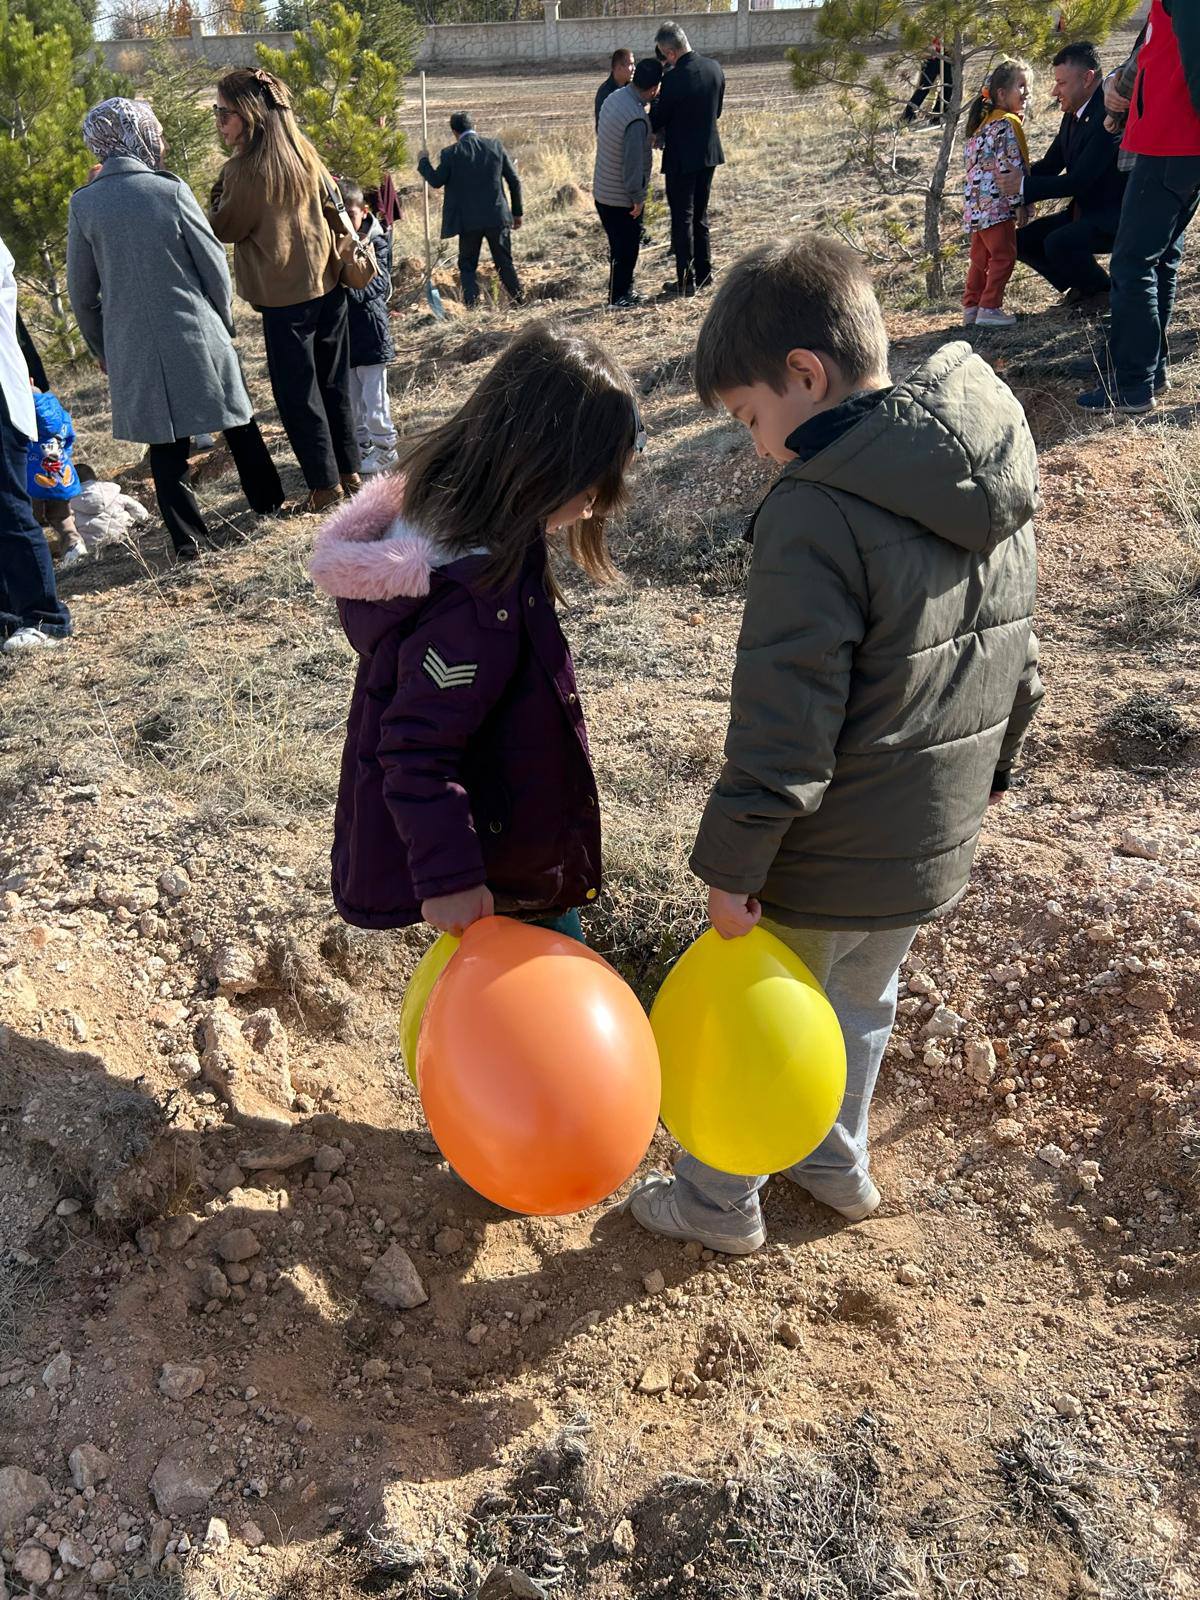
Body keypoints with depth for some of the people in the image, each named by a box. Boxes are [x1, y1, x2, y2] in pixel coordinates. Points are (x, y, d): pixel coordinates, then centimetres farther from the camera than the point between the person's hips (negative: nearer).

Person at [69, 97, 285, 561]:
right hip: (194, 333, -1)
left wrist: (100, 347, 17)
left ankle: (187, 536, 10)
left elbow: (82, 292, 4)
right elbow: (214, 266, -4)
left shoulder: (83, 204, -2)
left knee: (166, 442, 9)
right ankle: (266, 500, 30)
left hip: (132, 347, 2)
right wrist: (223, 320, 12)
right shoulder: (169, 189, -9)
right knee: (236, 420, 17)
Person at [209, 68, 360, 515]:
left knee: (297, 392, 2)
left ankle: (324, 484, 4)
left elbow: (223, 229, -6)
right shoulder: (303, 151, 5)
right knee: (333, 382, 15)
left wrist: (220, 189, -1)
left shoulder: (245, 170, -16)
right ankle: (349, 470, 23)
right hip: (327, 282, 7)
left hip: (285, 297, -7)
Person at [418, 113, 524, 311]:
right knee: (505, 263, 14)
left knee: (467, 266, 10)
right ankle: (520, 303, 15)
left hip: (469, 221, -2)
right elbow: (514, 181, 4)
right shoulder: (495, 146, 1)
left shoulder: (451, 153, -7)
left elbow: (436, 181, 1)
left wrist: (423, 161, 18)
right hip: (498, 217, 2)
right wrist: (518, 211, 14)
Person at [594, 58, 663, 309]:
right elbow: (633, 163, -25)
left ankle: (623, 290, 32)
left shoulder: (615, 98, 0)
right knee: (626, 248, 6)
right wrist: (637, 197, -14)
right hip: (622, 198, -8)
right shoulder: (636, 119, -27)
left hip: (603, 191, 8)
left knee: (621, 245, 20)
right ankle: (619, 296, 16)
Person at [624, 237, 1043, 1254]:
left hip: (823, 863, -7)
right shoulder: (999, 477, -1)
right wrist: (987, 768, 23)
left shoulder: (817, 514, -27)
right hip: (939, 842, 8)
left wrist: (730, 865, -16)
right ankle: (838, 1163, 51)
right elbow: (1018, 657, 10)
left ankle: (719, 1204, 38)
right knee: (862, 1003, 29)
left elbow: (782, 733, -27)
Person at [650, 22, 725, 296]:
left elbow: (656, 122, -11)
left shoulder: (673, 79, -21)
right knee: (700, 216, 18)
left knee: (682, 219, 2)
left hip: (681, 159, -7)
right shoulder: (714, 68, -1)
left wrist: (656, 101, 9)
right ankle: (704, 274, 24)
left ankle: (686, 281, 5)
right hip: (709, 153, 7)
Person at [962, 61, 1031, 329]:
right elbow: (1011, 167, -18)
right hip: (996, 203, -10)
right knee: (1003, 256, -4)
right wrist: (1022, 201, -14)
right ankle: (989, 308, -4)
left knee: (981, 257, 16)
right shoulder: (1007, 124, -12)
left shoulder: (985, 122, 17)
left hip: (976, 203, 10)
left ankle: (971, 306, 20)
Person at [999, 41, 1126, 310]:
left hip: (1116, 217, -10)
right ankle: (1082, 285, 15)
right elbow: (1051, 164, 12)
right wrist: (1013, 178, -6)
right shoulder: (1073, 115, 6)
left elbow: (1080, 181, -28)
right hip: (1085, 211, 10)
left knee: (1058, 243, -32)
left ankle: (1102, 291, -4)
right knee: (1023, 240, 2)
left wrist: (1025, 185, -24)